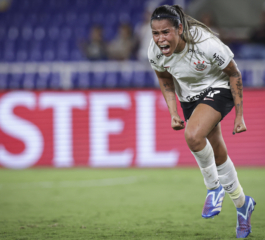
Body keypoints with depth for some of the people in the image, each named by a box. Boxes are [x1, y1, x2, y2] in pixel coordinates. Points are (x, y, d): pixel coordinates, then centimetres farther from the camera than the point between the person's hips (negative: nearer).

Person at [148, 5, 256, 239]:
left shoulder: (206, 44, -33)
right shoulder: (155, 52, -20)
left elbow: (234, 74, -18)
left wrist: (239, 115, -14)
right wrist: (173, 112, -8)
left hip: (218, 88, -5)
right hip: (190, 96, 5)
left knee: (193, 135, -30)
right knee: (217, 154, 12)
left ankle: (214, 187, -6)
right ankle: (242, 204, 32)